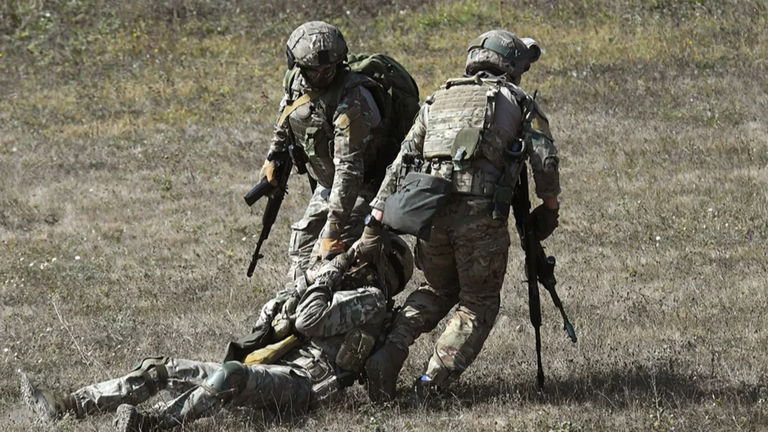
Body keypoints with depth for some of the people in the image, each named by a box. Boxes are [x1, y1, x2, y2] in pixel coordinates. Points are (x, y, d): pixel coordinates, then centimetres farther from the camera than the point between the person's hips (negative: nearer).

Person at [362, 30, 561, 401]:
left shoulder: (438, 99, 23)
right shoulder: (518, 102, 12)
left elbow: (403, 160, 16)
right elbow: (545, 161, 0)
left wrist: (378, 214, 13)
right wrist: (550, 207, 14)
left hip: (429, 209, 4)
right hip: (481, 213, -4)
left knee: (438, 290, 25)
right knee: (478, 303, 12)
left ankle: (389, 354, 4)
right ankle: (433, 380, -4)